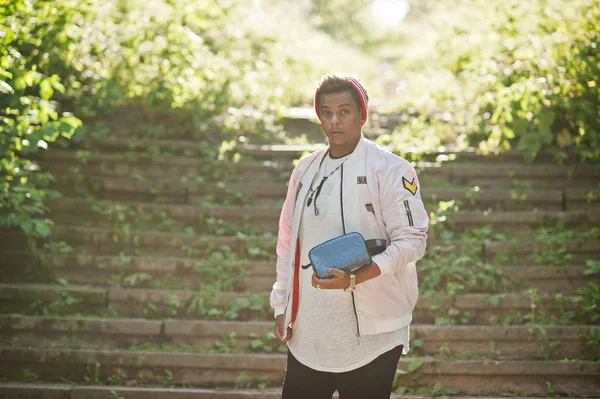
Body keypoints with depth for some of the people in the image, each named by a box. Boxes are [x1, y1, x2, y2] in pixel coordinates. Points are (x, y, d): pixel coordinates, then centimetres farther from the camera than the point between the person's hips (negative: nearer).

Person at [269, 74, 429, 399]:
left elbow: (412, 240, -13)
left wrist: (354, 279, -23)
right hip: (308, 333, 6)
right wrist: (282, 306, 14)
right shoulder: (305, 170, 12)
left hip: (371, 333, -5)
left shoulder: (390, 169, -8)